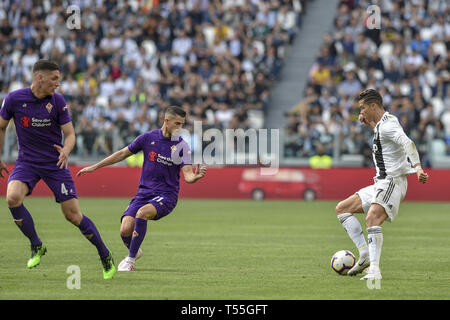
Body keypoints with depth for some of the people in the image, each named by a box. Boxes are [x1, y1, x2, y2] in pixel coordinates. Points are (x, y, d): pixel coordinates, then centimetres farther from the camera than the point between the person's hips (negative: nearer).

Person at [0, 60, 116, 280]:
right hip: (27, 161, 1)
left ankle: (105, 256, 13)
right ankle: (36, 246, -7)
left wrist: (66, 150, -26)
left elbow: (70, 134, -4)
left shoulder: (57, 101, -7)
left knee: (73, 215, -6)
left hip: (55, 163, 0)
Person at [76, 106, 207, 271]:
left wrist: (196, 176, -37)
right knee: (125, 229, -17)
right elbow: (122, 154, 11)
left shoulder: (182, 146, -4)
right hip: (144, 193, 3)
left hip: (166, 195, -3)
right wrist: (94, 167, 13)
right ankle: (135, 252, 20)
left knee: (142, 213, -34)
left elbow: (188, 175, -12)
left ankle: (130, 259, -18)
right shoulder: (148, 137, 1)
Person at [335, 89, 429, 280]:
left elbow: (408, 144, -31)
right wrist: (368, 123, 25)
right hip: (381, 184, 11)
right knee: (342, 209, 13)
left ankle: (374, 270, -40)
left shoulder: (388, 125, -15)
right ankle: (365, 253, 3)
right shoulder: (381, 124, 17)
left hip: (392, 182, -11)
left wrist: (417, 168, -45)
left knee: (372, 219, -32)